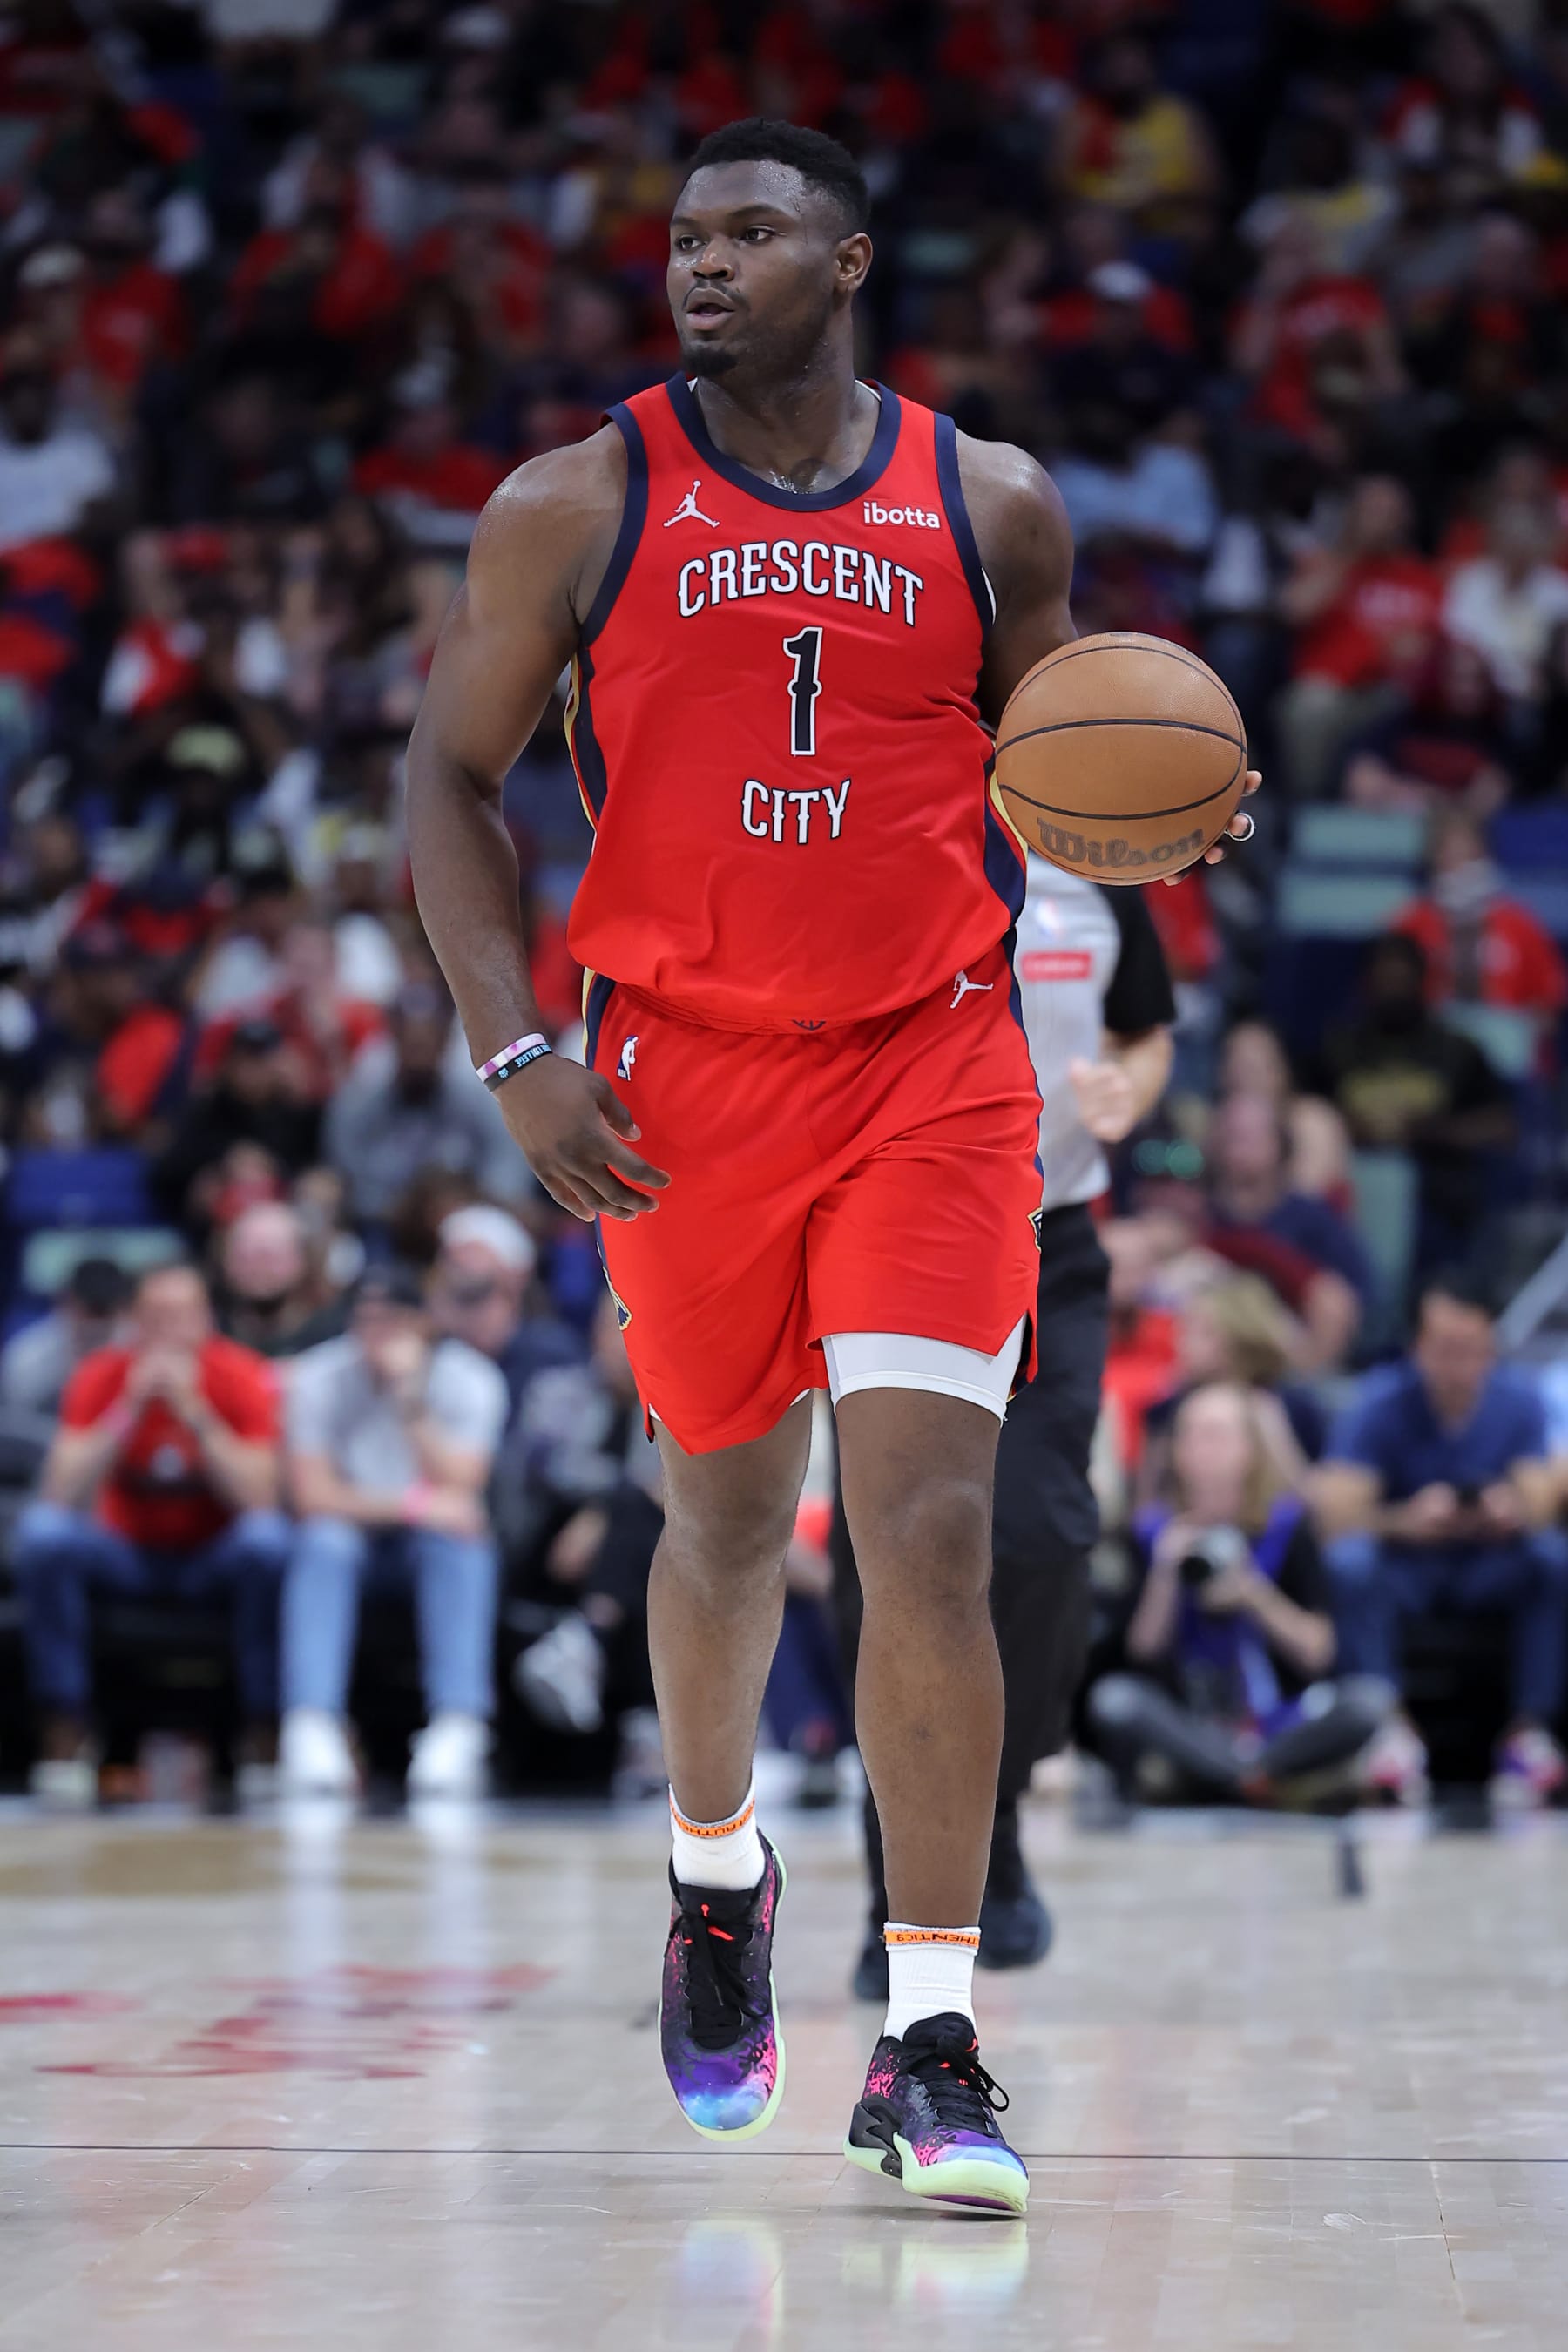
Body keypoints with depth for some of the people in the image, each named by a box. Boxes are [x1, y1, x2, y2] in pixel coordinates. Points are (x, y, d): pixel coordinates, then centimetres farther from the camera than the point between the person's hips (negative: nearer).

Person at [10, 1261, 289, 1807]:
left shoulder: (241, 1378, -14)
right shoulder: (102, 1377, -11)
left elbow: (259, 1500, -24)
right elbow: (62, 1495, -22)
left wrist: (194, 1413, -32)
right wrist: (131, 1408, -30)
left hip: (214, 1556, -1)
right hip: (128, 1552, 1)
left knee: (268, 1540, -34)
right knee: (43, 1531, -28)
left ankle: (264, 1739, -24)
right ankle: (64, 1738, -25)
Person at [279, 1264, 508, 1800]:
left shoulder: (468, 1380, -12)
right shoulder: (319, 1379, -11)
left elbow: (459, 1493, -23)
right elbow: (314, 1496, -18)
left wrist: (411, 1401, -30)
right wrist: (412, 1504, -28)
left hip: (431, 1539, 0)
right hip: (355, 1535, 0)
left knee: (461, 1545, -34)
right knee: (324, 1540, -34)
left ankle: (459, 1730, -46)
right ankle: (313, 1730, -46)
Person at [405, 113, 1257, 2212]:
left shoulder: (993, 508, 4)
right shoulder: (575, 508, 1)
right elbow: (450, 781, 5)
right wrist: (517, 1053, -6)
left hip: (935, 1066, -1)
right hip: (685, 1076, 1)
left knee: (931, 1532, -13)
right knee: (729, 1516, 15)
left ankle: (929, 2050, -10)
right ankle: (717, 1874, 45)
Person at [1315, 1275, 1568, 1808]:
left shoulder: (1518, 1401, -6)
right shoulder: (1382, 1403, -14)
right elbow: (1335, 1513, -22)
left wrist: (1512, 1513, -38)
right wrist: (1406, 1520, -43)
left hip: (1488, 1565, 2)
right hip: (1404, 1566, -2)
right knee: (1349, 1561, -35)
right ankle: (1390, 1728, -32)